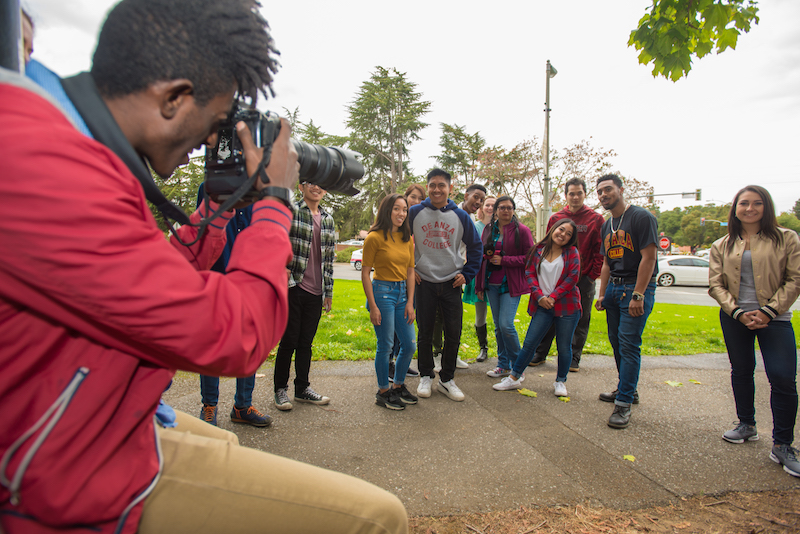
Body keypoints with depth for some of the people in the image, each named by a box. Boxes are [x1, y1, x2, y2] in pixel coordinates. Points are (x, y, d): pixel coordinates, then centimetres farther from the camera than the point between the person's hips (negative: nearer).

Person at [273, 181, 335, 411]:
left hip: (315, 291, 5)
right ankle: (280, 389, 20)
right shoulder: (290, 211, -4)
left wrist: (328, 291, 14)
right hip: (292, 287, -5)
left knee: (306, 341, 13)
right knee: (289, 340, 3)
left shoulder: (328, 219, 13)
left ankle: (302, 388, 26)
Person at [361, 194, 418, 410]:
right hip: (382, 291, -6)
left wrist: (410, 302, 3)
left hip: (403, 292, 6)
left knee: (409, 345, 9)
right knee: (385, 346, 1)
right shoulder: (375, 237, -8)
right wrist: (373, 306, -13)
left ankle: (398, 386, 29)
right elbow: (365, 273, -9)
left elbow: (410, 272, 10)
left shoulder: (408, 239, 9)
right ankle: (383, 392, 18)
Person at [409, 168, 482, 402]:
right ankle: (425, 377, 24)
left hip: (452, 284, 1)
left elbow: (475, 246, 11)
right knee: (425, 333, 7)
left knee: (453, 334, 3)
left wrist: (467, 273, 3)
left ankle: (446, 379, 19)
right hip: (424, 282, -1)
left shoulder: (460, 216, 2)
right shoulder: (415, 213, -1)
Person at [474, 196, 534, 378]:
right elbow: (481, 257, 13)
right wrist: (479, 285, 12)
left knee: (506, 324, -11)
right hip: (492, 284, 5)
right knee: (498, 326, 10)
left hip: (511, 285, -5)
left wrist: (504, 260, -15)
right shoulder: (489, 229, 10)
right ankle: (503, 365, 22)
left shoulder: (522, 230, -4)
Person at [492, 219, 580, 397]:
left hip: (567, 305, -1)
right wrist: (540, 296, -10)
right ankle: (514, 378, 11)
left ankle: (560, 382, 26)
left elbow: (572, 277, -5)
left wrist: (553, 297, -11)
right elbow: (529, 273, 3)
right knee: (529, 342, 0)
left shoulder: (572, 252, 3)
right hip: (542, 306, 1)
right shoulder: (538, 250, 7)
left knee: (564, 347, 7)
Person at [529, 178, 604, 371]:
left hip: (584, 278, -1)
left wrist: (593, 275, -7)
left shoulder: (596, 219, 1)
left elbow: (600, 251, 0)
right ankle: (540, 353, 16)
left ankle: (574, 358, 17)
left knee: (580, 320, 6)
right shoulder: (556, 218, 7)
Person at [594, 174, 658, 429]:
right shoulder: (607, 225, 15)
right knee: (616, 341, 11)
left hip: (637, 287, -8)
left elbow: (648, 258, -16)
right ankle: (627, 389, 26)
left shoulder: (641, 217, -9)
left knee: (629, 344, -9)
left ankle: (624, 404, -4)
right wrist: (602, 294, 12)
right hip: (614, 286, 8)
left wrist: (638, 295, -21)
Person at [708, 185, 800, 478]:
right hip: (735, 318, 3)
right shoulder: (721, 246, 7)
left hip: (774, 318, -2)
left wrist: (768, 311, -12)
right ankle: (747, 425, 30)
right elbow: (715, 284, 3)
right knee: (741, 372, 12)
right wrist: (737, 312, -10)